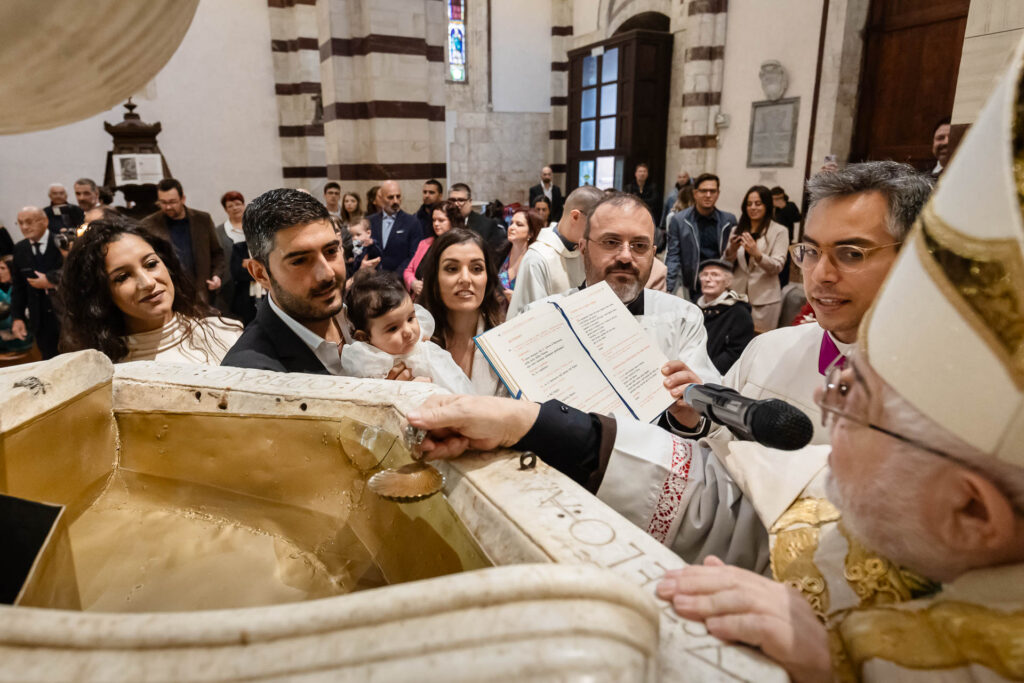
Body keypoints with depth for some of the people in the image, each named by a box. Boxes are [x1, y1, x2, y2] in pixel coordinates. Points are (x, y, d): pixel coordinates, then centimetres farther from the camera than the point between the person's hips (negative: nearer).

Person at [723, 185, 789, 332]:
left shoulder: (779, 231, 1)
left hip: (765, 298, -3)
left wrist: (757, 254, -26)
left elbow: (777, 267, -8)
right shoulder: (737, 230, 12)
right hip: (737, 295, 3)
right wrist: (731, 251, -14)